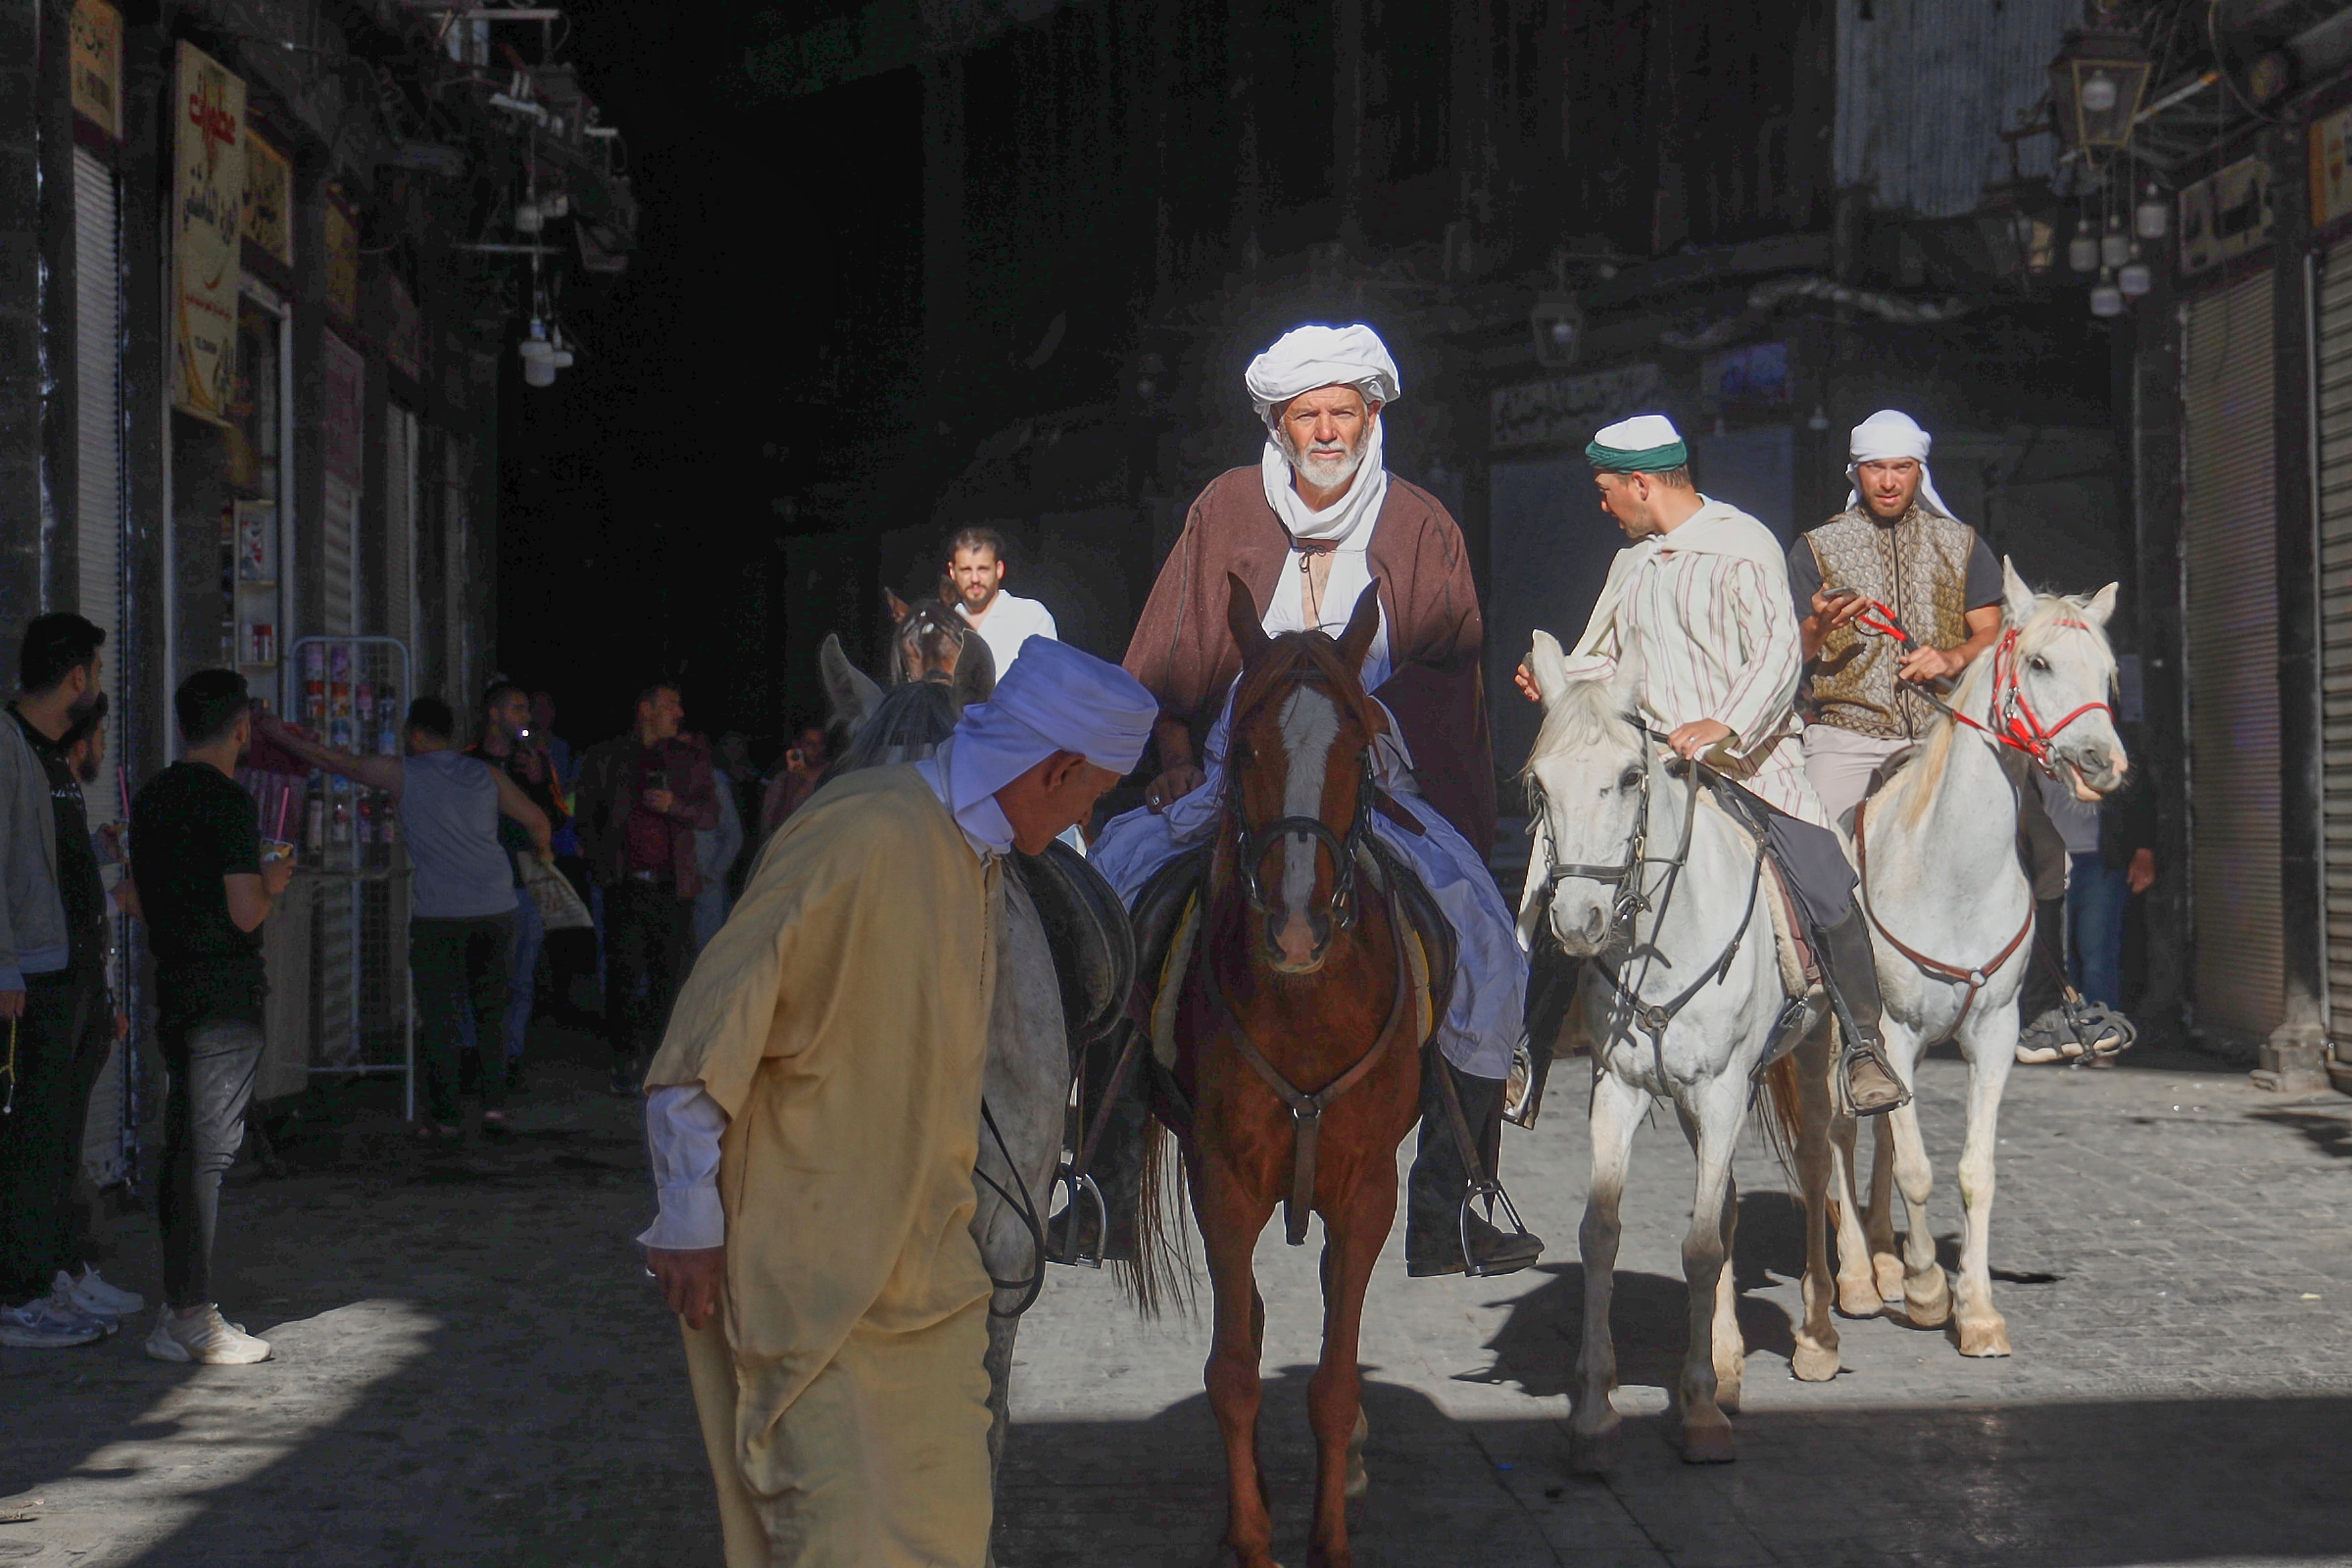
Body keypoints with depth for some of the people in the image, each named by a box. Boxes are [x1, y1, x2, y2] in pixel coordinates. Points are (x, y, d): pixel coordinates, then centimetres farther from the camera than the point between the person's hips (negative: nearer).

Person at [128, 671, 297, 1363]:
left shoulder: (153, 797, 11)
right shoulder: (229, 803, -15)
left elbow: (138, 898, 19)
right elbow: (246, 913, -19)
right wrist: (272, 883, 1)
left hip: (171, 986, 8)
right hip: (225, 990, -8)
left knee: (182, 1145, 12)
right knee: (210, 1151, -6)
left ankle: (178, 1309, 17)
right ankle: (191, 1320, -4)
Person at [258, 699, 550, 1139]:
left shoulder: (403, 774, 0)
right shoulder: (486, 775, 10)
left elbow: (337, 761, 6)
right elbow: (536, 819, 14)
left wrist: (280, 735, 18)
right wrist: (540, 851, 36)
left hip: (439, 914, -4)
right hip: (496, 908, 4)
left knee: (439, 1017, 2)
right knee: (491, 1011, 14)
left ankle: (443, 1118, 2)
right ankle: (494, 1106, 9)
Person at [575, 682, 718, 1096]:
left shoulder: (691, 759, 12)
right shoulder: (603, 759, 9)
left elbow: (711, 814, 9)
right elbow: (587, 818, 13)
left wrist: (675, 806, -10)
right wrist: (603, 867, 4)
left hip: (673, 886, 2)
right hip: (626, 887, -2)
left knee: (668, 977, 2)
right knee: (624, 974, -5)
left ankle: (650, 1054, 13)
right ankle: (625, 1061, 4)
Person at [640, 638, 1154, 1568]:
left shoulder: (980, 861, 11)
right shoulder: (862, 836, -20)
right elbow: (711, 1029, -19)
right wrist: (690, 1221, -16)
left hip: (924, 1261, 9)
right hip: (804, 1260, -9)